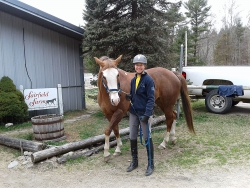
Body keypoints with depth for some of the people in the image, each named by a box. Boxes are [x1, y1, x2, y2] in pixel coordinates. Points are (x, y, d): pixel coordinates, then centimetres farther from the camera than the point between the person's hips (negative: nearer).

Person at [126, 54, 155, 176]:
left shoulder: (148, 80, -11)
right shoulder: (133, 80, 8)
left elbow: (151, 99, -15)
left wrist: (147, 114, -22)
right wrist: (129, 97, -5)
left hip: (144, 113, -6)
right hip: (133, 112, 7)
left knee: (147, 138, 3)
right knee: (132, 138, 12)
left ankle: (150, 165, 16)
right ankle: (134, 161, 29)